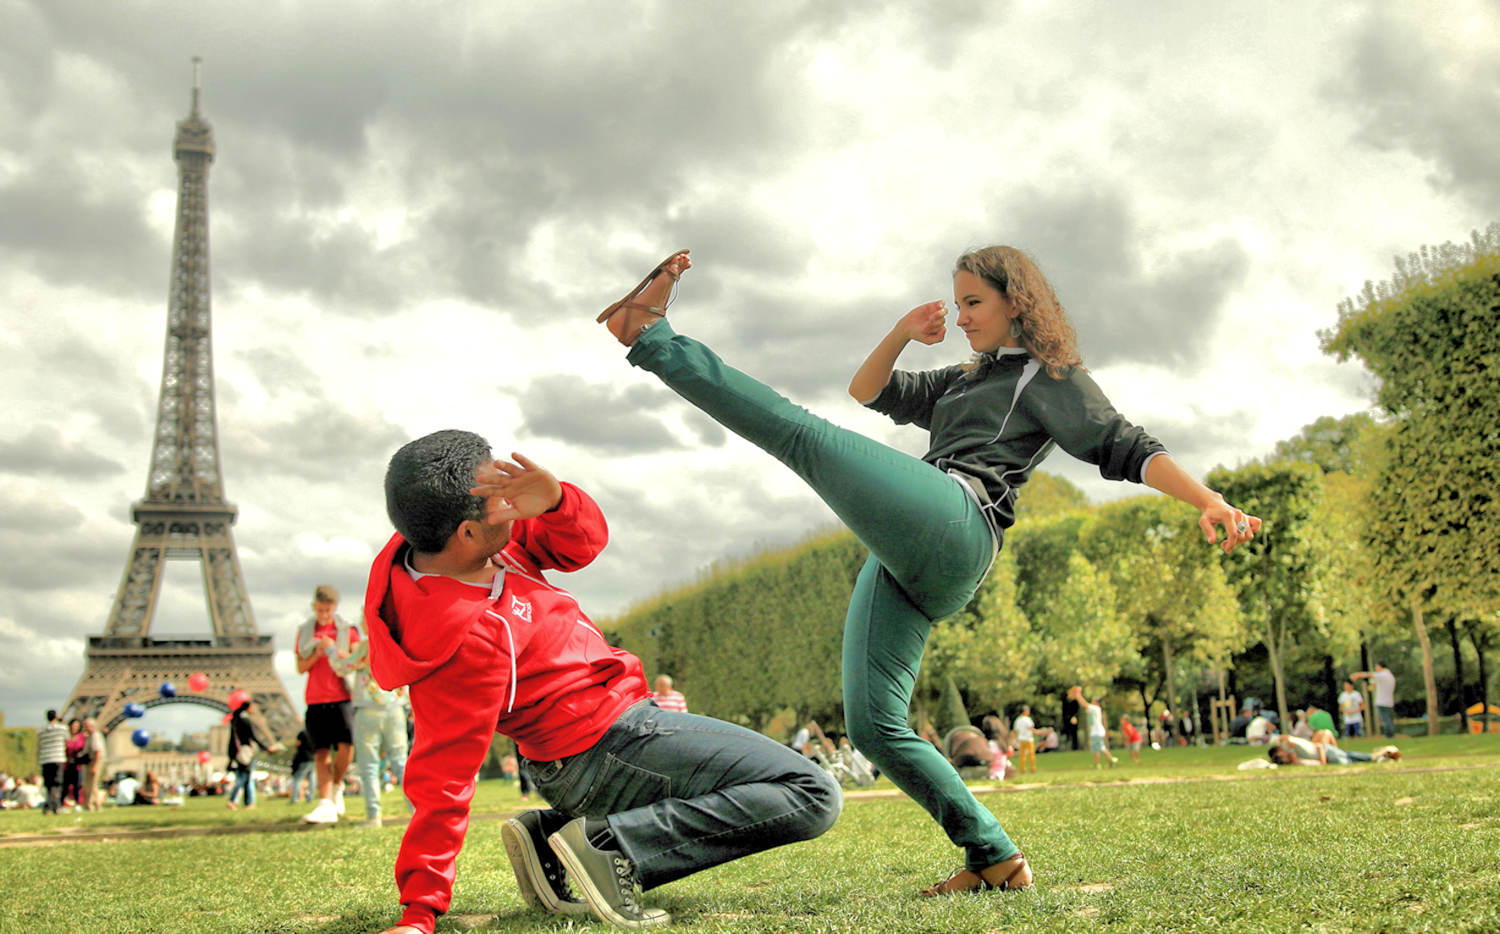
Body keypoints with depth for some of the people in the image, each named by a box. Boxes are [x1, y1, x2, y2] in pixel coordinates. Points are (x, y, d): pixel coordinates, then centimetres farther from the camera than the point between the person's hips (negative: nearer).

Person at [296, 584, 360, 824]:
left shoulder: (347, 630, 7)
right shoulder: (304, 632, 13)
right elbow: (300, 667, 9)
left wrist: (334, 650, -15)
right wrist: (318, 653, -10)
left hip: (341, 697, -2)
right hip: (316, 700, 2)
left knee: (346, 745, -16)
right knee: (321, 751, -4)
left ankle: (337, 786, 11)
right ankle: (326, 806, -7)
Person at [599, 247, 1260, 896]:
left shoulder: (1051, 377, 14)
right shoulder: (964, 381, 38)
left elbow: (1125, 447, 3)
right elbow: (868, 391, 38)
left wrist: (1209, 501, -9)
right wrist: (903, 332, 21)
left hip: (951, 519, -9)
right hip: (904, 564, 9)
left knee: (801, 434, -21)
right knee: (873, 725, -2)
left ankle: (651, 334, -15)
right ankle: (995, 859, -1)